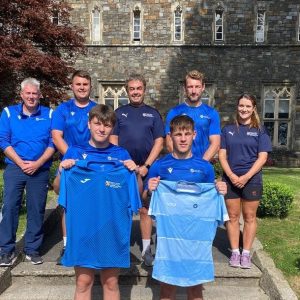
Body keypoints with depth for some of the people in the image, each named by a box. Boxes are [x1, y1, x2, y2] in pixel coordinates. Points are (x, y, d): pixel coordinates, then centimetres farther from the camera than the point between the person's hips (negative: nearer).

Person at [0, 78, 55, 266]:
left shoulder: (49, 114, 4)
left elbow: (53, 143, -1)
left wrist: (37, 163, -11)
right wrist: (20, 163, -10)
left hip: (40, 170, 0)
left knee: (37, 210, 5)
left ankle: (32, 249, 18)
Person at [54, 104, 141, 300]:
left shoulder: (121, 155, 3)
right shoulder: (75, 152, 3)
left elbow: (137, 193, 4)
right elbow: (58, 189, 6)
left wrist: (135, 172, -13)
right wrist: (62, 171, -12)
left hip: (113, 227, 0)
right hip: (83, 227, 0)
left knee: (111, 282, 10)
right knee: (83, 281, 8)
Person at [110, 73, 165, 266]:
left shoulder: (153, 114, 8)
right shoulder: (119, 113, 10)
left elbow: (159, 142, 2)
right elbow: (113, 140, 5)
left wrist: (146, 166, -8)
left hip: (146, 169, 0)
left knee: (145, 209, 5)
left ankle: (147, 249, 15)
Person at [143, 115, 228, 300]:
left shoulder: (205, 167, 1)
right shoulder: (160, 166, -2)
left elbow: (211, 199, 10)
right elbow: (145, 200, 3)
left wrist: (221, 192, -9)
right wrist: (149, 190, -17)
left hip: (197, 233, 1)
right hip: (168, 231, -1)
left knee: (196, 278, 12)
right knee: (167, 279, 10)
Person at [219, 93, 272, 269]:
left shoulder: (260, 130, 2)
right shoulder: (228, 130, 7)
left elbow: (262, 157, -4)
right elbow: (222, 155, 2)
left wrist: (246, 177, -14)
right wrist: (231, 175, -12)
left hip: (251, 180, -1)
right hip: (231, 179, 1)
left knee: (249, 217, 5)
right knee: (233, 216, 5)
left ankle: (246, 253, 16)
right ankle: (235, 252, 16)